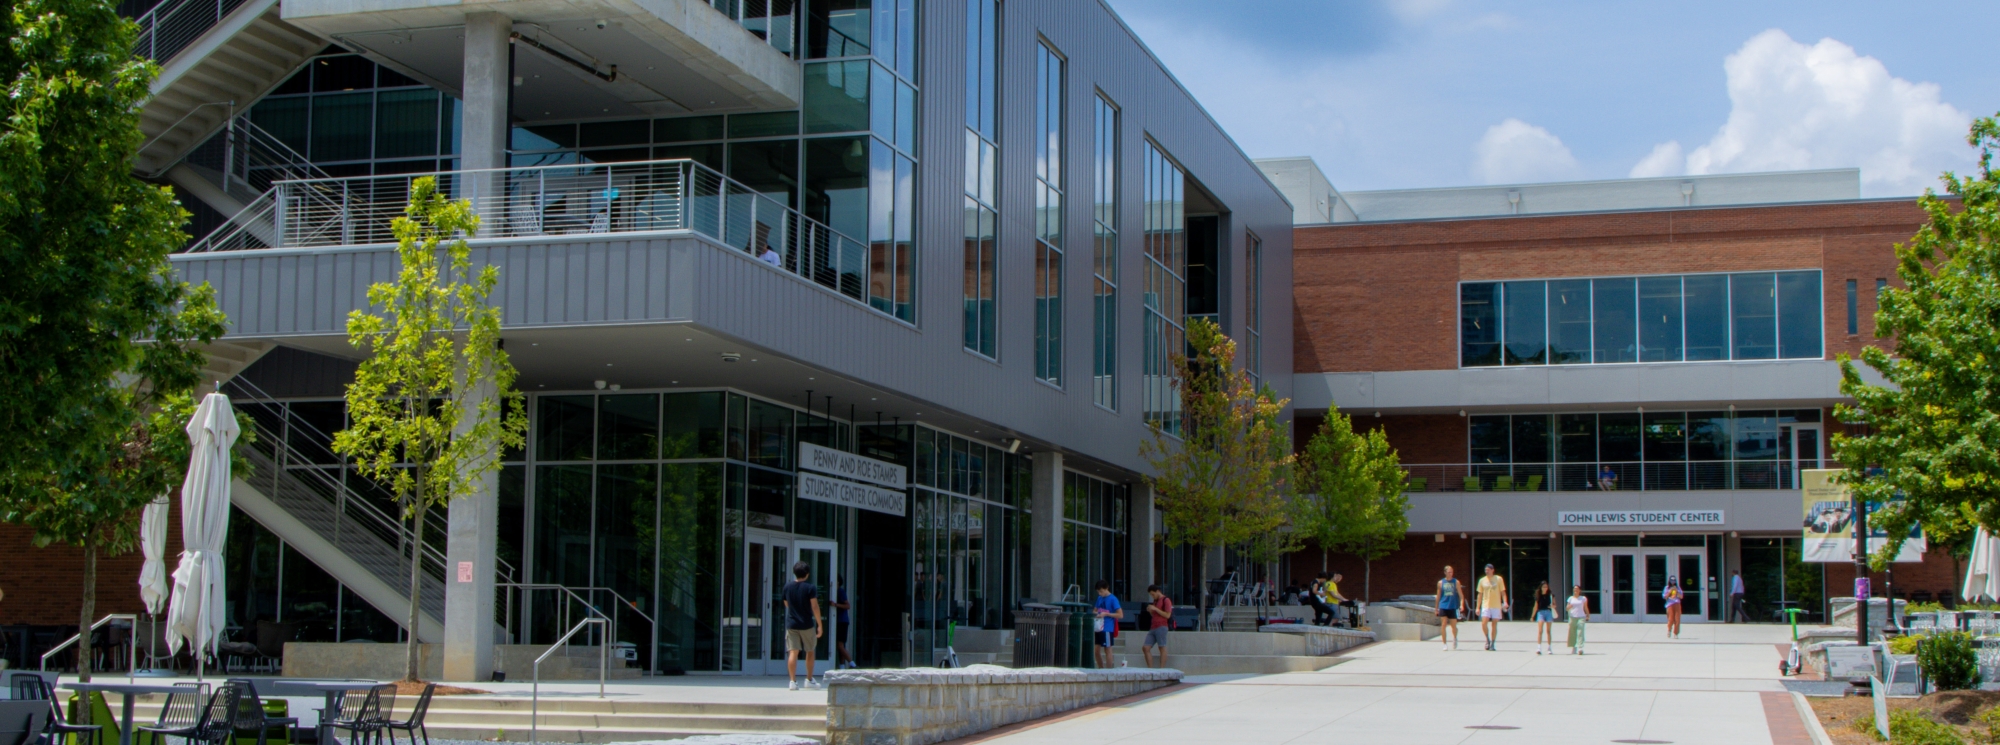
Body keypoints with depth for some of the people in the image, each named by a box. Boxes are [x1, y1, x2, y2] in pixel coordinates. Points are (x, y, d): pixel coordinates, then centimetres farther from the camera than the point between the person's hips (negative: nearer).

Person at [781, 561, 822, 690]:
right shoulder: (810, 588, -9)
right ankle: (809, 680, 19)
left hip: (791, 624, 2)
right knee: (810, 652, 14)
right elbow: (815, 607, -12)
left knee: (793, 652, -2)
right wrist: (819, 625, -7)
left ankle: (793, 681, -10)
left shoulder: (787, 587, 3)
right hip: (807, 625, -2)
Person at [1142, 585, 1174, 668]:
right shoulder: (1155, 601, 24)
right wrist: (1150, 611, 10)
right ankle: (1150, 669, 1)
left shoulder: (1166, 600, -3)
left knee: (1162, 648, -8)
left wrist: (1155, 609, -13)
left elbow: (1167, 615, -12)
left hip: (1161, 627, -9)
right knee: (1145, 648, 0)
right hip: (1153, 627, 9)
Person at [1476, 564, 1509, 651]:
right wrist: (1478, 607, 8)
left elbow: (1503, 592, 1)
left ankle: (1493, 644, 12)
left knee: (1494, 625, 2)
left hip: (1496, 606, -1)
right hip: (1486, 605, 1)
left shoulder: (1498, 579, 0)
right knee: (1484, 624, -14)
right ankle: (1488, 640, 8)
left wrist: (1505, 602, -14)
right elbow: (1480, 594, 11)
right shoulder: (1482, 580, 6)